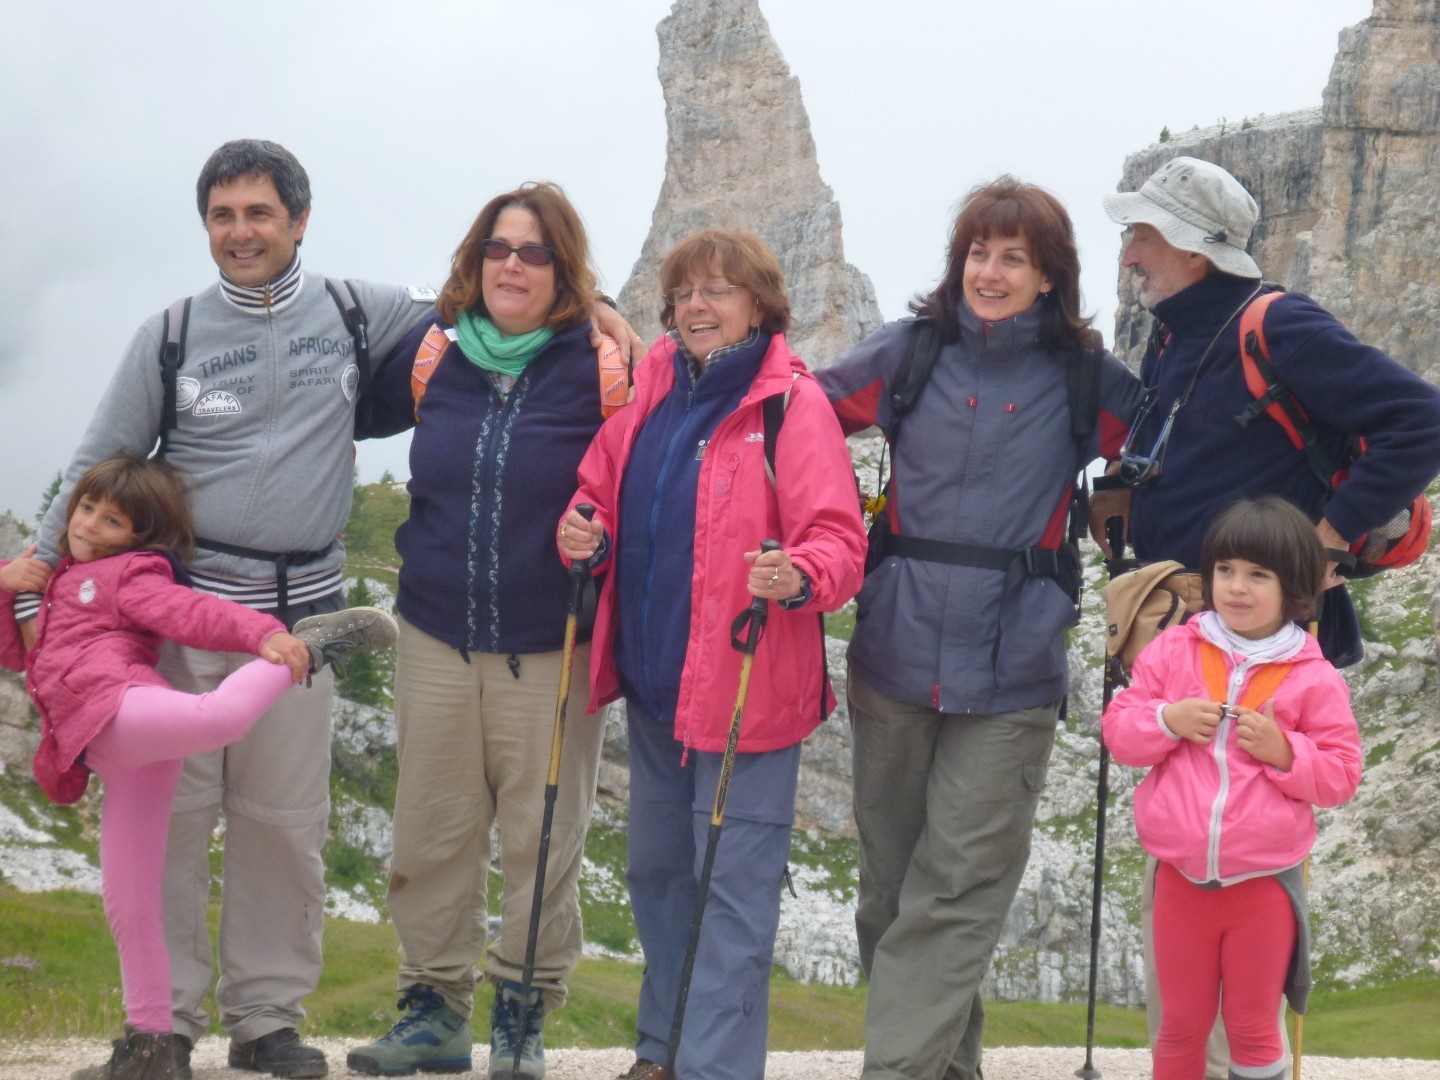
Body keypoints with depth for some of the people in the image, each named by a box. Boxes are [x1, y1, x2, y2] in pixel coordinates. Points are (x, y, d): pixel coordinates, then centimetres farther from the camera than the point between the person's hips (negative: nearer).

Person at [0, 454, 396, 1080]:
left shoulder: (128, 573, 10)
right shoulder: (61, 580, 35)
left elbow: (193, 612, -6)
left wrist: (267, 634, -24)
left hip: (122, 707, -7)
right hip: (113, 756, 7)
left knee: (219, 716, -42)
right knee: (126, 905, 7)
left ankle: (314, 646, -20)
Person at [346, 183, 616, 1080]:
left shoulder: (599, 363, -7)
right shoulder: (435, 349, 5)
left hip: (552, 645, -3)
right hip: (439, 637, 4)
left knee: (542, 837, 4)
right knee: (433, 835, 9)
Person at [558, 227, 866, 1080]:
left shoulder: (794, 404, -12)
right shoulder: (653, 394, 7)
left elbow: (841, 541, -17)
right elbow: (602, 491, 17)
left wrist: (798, 578, -38)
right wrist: (583, 532, -6)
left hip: (748, 688, -8)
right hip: (653, 681, 8)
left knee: (733, 890, -3)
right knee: (657, 872, 20)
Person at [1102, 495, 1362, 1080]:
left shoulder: (1314, 678, -4)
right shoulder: (1173, 649, 1)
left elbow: (1341, 775, -1)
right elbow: (1118, 730, 3)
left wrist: (1284, 751, -18)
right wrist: (1167, 721, -16)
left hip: (1264, 884, -2)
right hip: (1180, 877, 2)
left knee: (1252, 1030, 11)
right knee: (1181, 1027, 15)